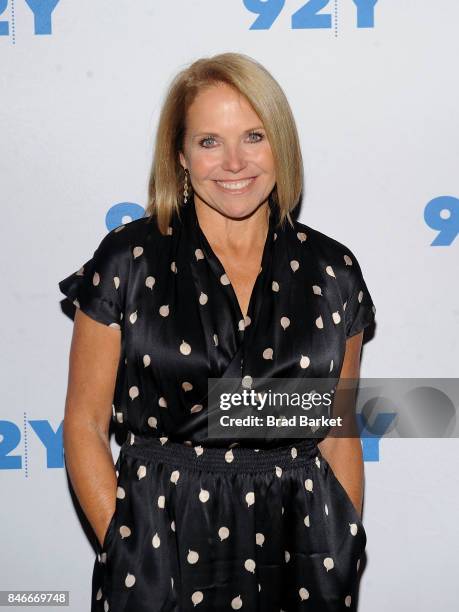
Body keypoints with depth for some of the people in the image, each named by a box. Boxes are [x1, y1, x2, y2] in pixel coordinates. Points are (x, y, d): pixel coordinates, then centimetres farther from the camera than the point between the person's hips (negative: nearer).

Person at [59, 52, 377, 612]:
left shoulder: (333, 271, 1)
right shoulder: (128, 260, -5)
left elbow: (339, 435, 8)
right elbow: (84, 423, -2)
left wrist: (348, 559, 4)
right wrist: (124, 544, -11)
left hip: (297, 545, 2)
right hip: (161, 538, -2)